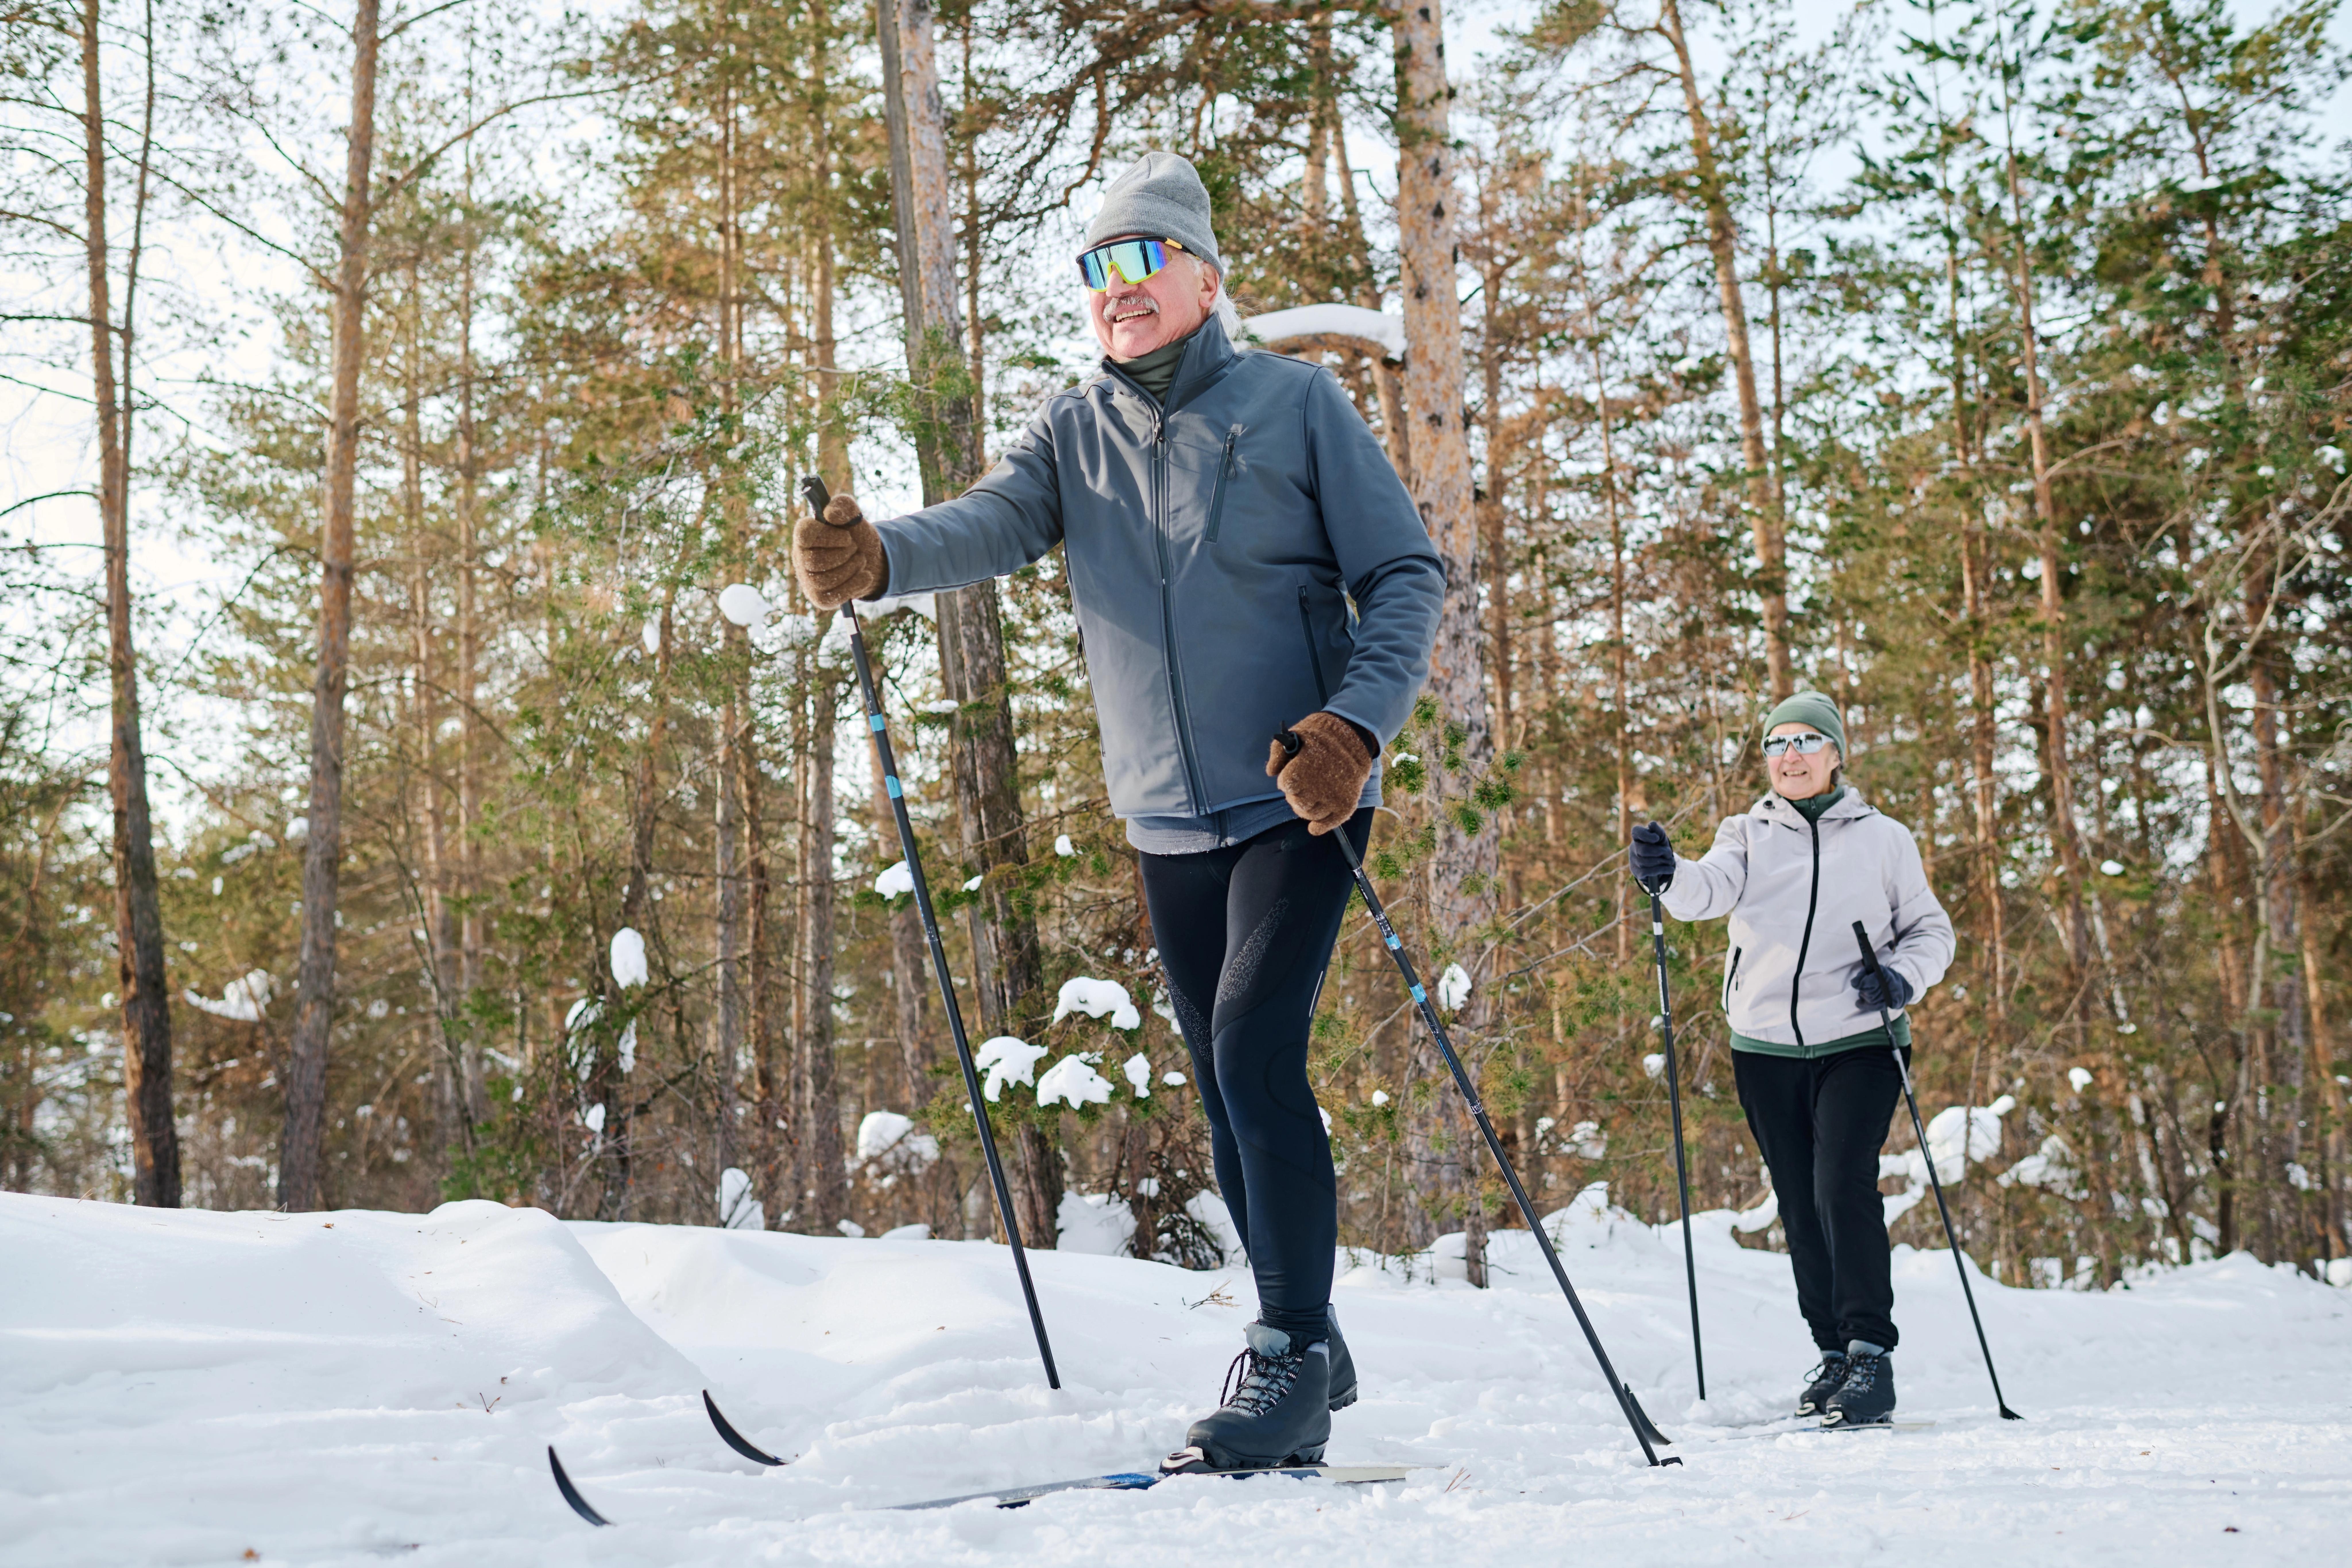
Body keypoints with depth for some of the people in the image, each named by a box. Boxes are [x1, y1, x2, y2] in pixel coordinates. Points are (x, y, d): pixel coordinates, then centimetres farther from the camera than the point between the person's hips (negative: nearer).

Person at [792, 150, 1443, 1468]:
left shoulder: (1295, 404, -4)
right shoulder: (1077, 433, 7)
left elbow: (1406, 574, -5)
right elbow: (992, 526, -11)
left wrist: (1358, 724, -20)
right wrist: (877, 558, -33)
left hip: (1298, 801, -5)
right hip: (1169, 821, 5)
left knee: (1255, 1051, -19)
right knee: (1233, 1092, 12)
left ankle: (1292, 1358, -10)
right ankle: (1307, 1356, 27)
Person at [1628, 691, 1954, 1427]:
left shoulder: (1884, 840, 8)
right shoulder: (1749, 835, 9)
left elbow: (1931, 930, 13)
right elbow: (1711, 889, -12)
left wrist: (1904, 976, -10)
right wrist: (1668, 876, -36)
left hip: (1857, 1043, -2)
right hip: (1766, 1047, 3)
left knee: (1844, 1186, -18)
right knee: (1799, 1204, 7)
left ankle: (1871, 1353, -14)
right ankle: (1832, 1351, 19)